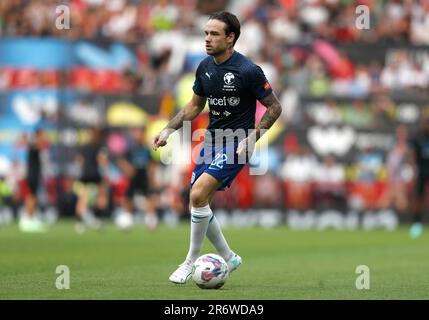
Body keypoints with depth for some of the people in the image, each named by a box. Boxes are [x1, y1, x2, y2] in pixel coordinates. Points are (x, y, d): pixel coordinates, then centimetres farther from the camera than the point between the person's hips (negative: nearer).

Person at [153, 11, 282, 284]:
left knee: (198, 195, -20)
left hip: (236, 145, -8)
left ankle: (191, 262, -5)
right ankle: (229, 258, 24)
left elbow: (274, 107, -9)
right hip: (212, 140, 8)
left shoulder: (248, 71, -17)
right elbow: (195, 105, 17)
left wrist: (251, 139, -18)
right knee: (197, 203, 6)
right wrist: (168, 130, 6)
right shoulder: (205, 67, 3)